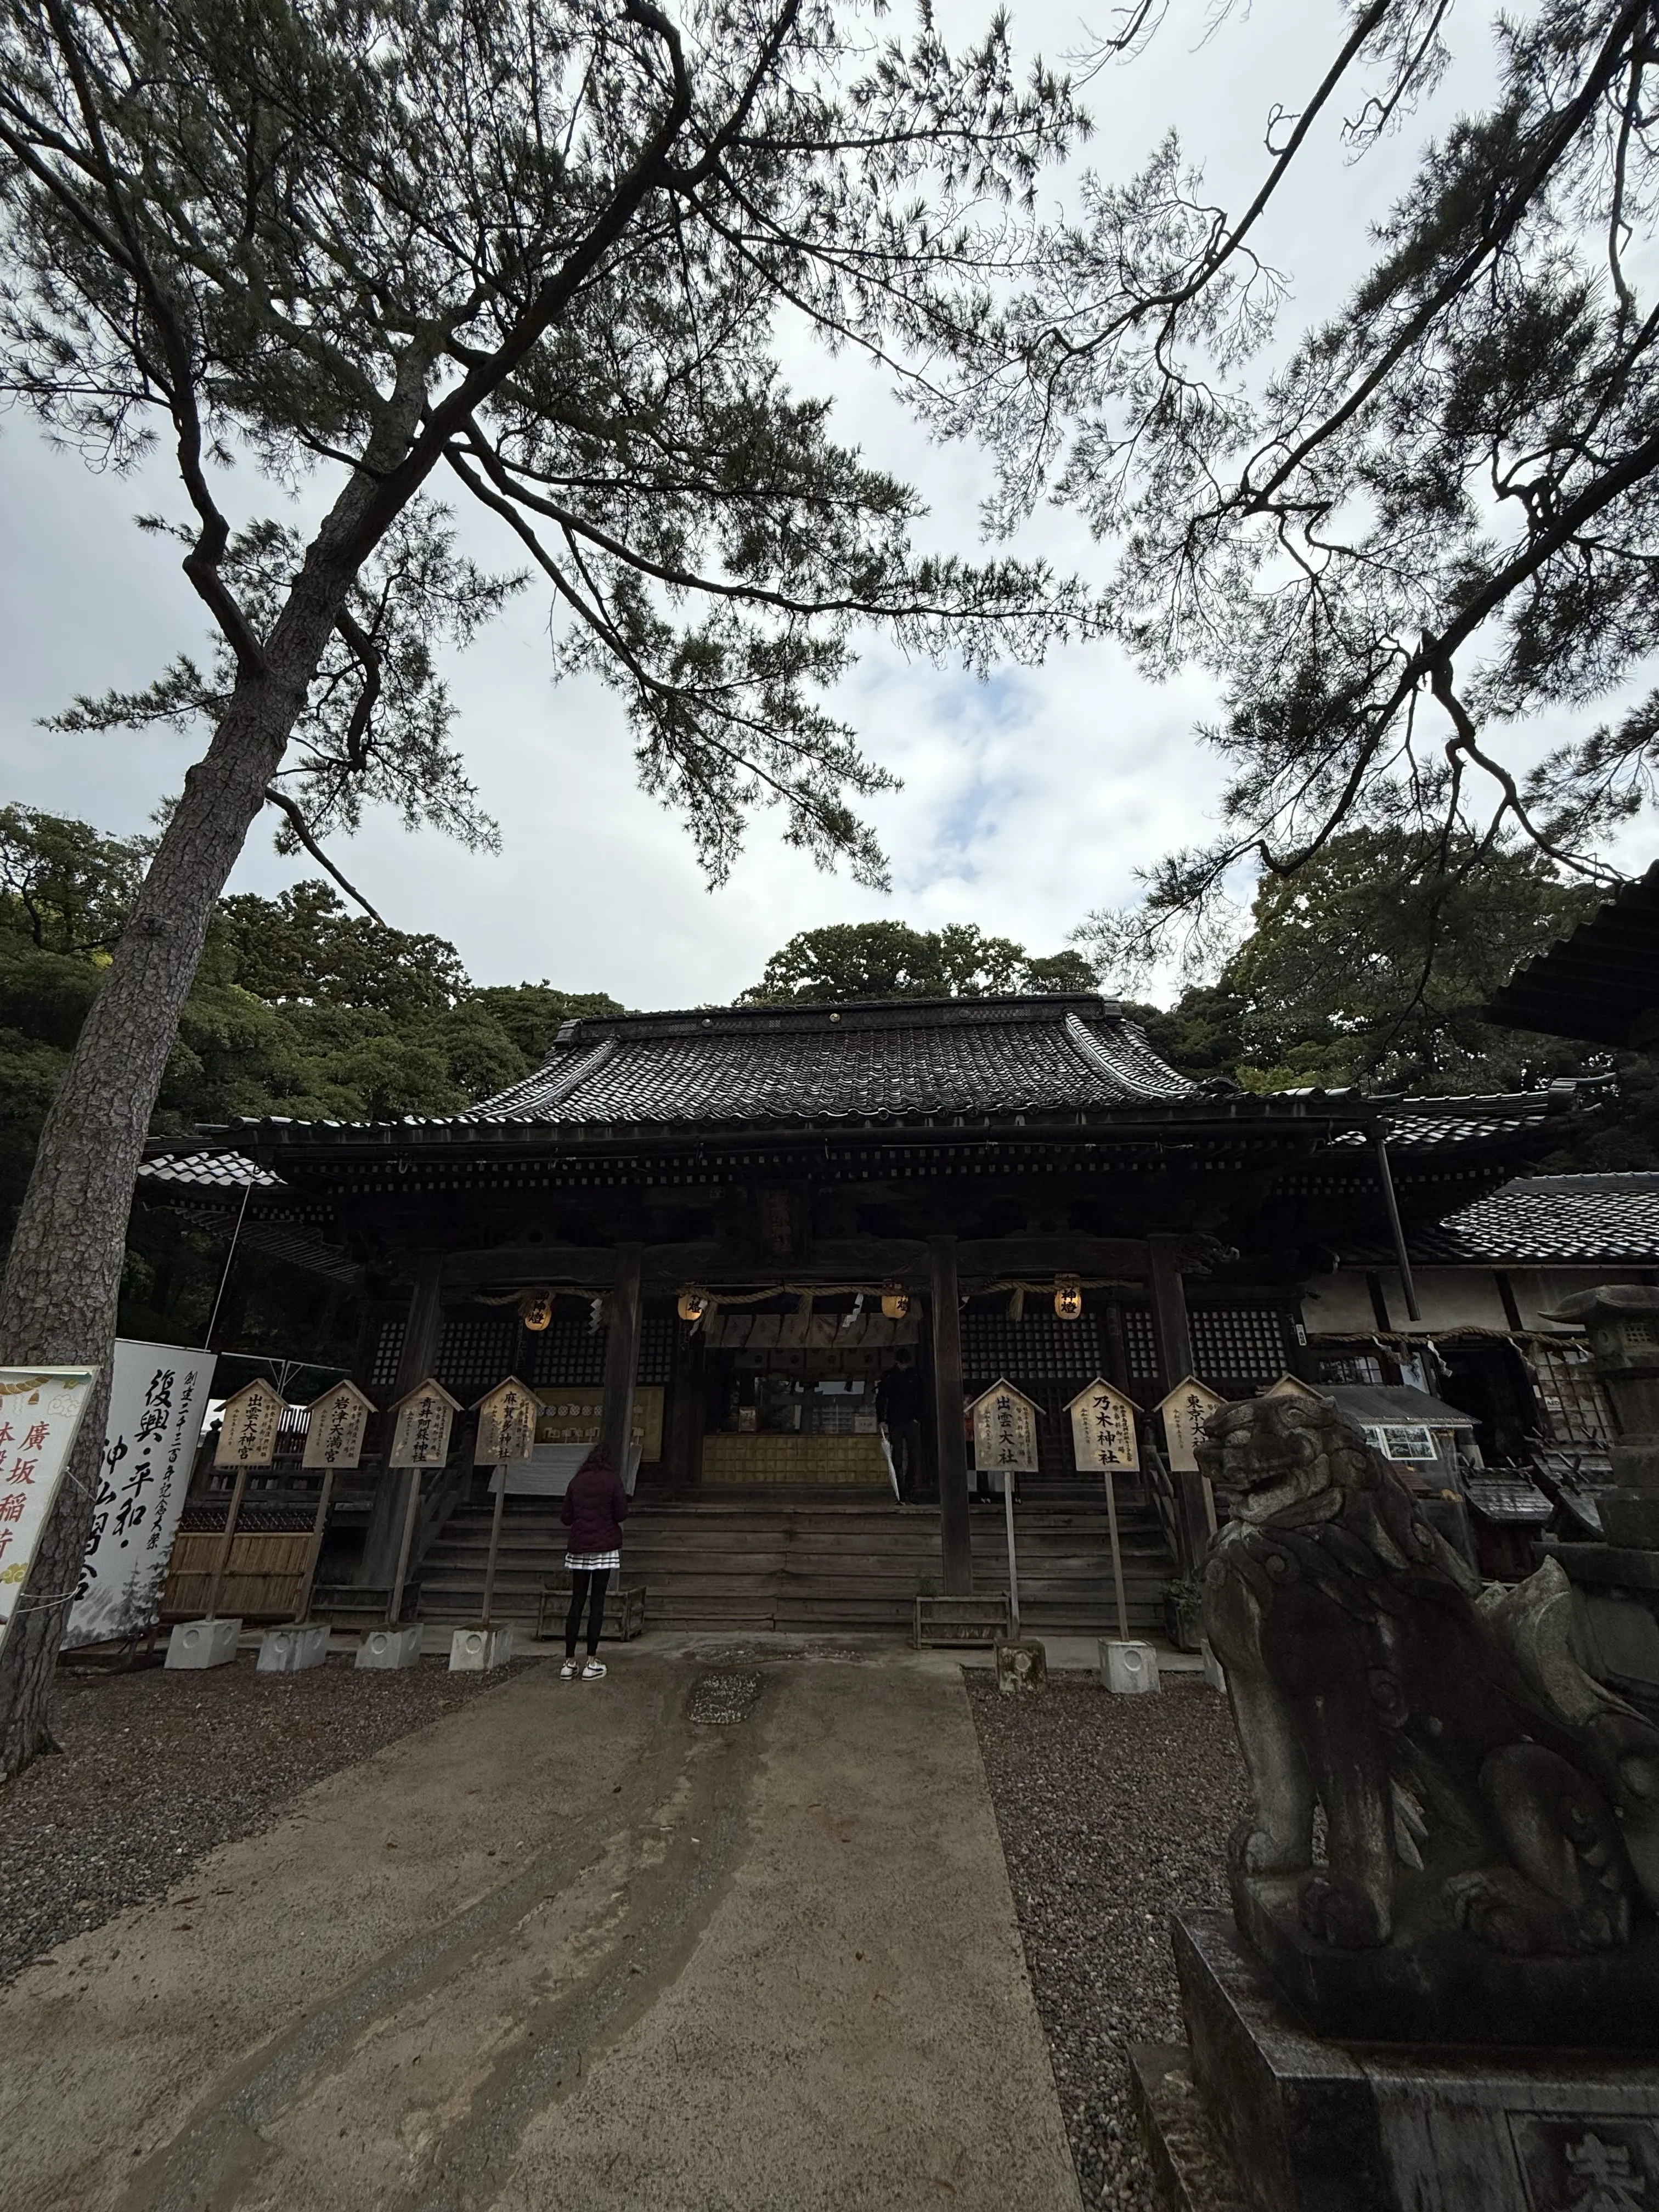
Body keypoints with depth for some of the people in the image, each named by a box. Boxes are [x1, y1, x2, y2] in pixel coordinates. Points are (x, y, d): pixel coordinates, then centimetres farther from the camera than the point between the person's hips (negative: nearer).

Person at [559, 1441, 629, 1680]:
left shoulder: (576, 1481, 5)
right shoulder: (613, 1480, -4)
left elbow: (565, 1517, 5)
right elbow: (622, 1514, -7)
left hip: (579, 1548, 3)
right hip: (605, 1548, -3)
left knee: (576, 1602, 8)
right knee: (597, 1603, 1)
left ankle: (569, 1662, 9)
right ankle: (592, 1663, 2)